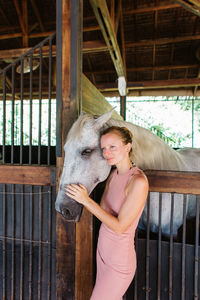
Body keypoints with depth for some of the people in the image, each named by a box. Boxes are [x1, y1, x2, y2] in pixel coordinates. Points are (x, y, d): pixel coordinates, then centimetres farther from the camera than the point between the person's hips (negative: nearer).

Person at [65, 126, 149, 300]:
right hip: (103, 253, 7)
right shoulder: (113, 175, -1)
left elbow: (119, 226, -24)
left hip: (119, 261, -7)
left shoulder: (139, 181, -26)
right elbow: (103, 211, 4)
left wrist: (86, 200, -25)